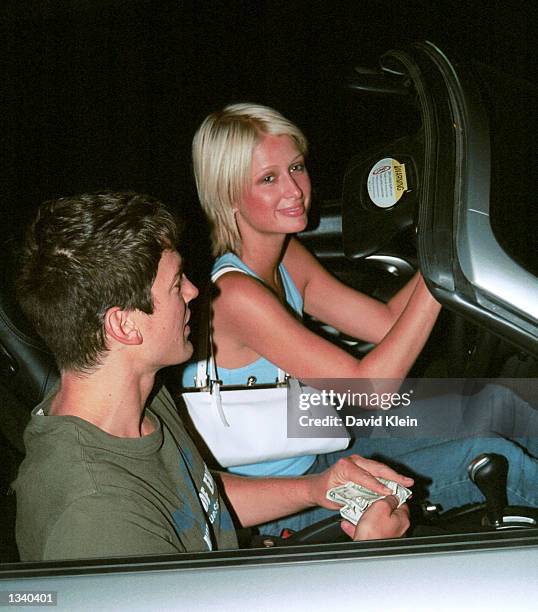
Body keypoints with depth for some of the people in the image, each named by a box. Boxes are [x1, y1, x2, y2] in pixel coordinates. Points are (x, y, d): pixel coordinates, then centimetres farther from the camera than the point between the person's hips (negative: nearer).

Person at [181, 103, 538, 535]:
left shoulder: (288, 257, 2)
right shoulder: (234, 294, -27)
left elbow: (388, 323, 1)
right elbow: (372, 387, -28)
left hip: (311, 456, 9)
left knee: (495, 405, 4)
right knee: (489, 458, -14)